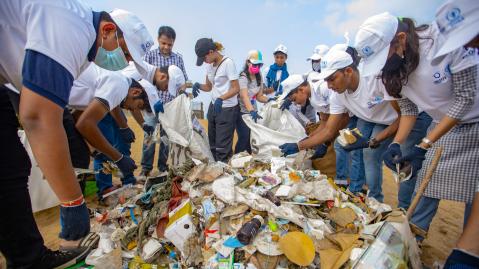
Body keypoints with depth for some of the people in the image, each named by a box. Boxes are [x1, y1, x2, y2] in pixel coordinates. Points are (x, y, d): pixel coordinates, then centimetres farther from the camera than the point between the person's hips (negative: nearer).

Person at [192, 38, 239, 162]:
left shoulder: (228, 63, -14)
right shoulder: (210, 65, 8)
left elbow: (236, 88, -16)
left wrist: (221, 98, -30)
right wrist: (198, 85, -7)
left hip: (227, 109, -8)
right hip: (213, 107, 8)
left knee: (222, 146, -3)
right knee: (212, 143, 14)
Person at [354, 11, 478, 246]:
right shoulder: (392, 67, -13)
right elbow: (408, 110, -6)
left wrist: (423, 147, -28)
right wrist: (396, 144, -21)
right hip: (442, 123, 4)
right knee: (427, 182, 3)